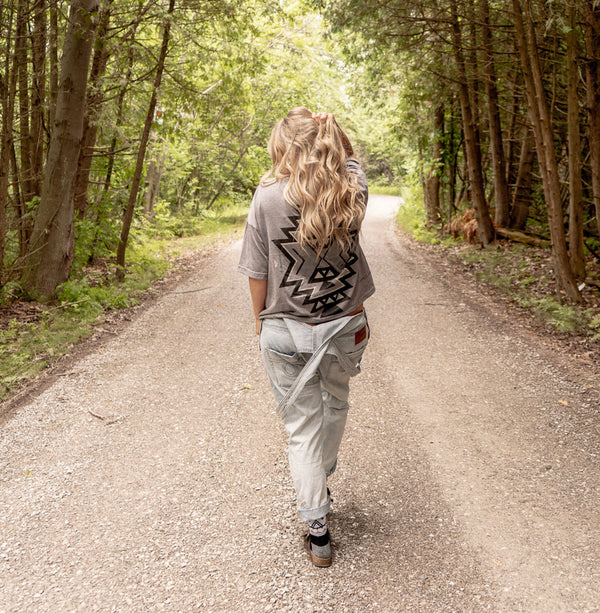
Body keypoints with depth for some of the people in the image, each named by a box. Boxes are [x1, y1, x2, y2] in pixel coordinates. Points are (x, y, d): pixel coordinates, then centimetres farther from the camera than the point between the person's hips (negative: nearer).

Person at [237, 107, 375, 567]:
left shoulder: (268, 198, -11)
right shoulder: (352, 189, -5)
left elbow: (257, 273, -4)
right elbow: (349, 157, 21)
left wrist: (261, 322, 9)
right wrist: (326, 127, 10)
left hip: (285, 332, -2)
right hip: (345, 326, 3)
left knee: (302, 427, 10)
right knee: (334, 406, 27)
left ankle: (317, 529, 19)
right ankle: (321, 480, 49)